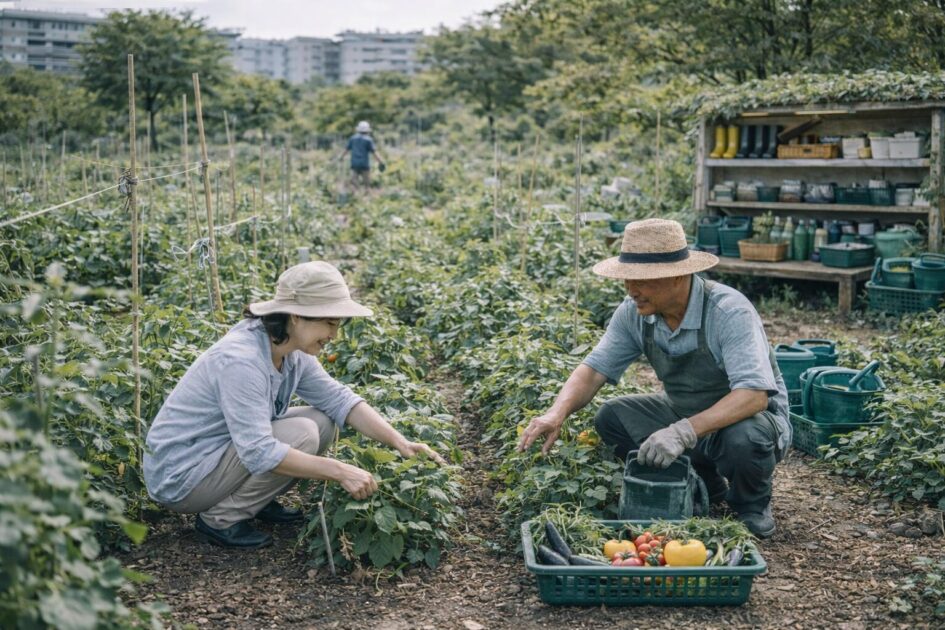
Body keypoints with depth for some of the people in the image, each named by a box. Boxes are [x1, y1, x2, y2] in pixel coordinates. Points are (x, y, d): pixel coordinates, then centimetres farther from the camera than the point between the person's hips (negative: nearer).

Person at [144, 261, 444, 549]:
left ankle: (256, 502, 8)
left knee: (323, 422, -2)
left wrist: (400, 443, -12)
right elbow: (259, 452, -35)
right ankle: (220, 518, -9)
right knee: (301, 435, -23)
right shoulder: (240, 360, -31)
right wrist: (340, 471, -34)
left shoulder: (292, 353, -3)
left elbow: (339, 400, -1)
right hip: (177, 476, -9)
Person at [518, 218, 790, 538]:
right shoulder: (634, 311, -12)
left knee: (744, 438, -39)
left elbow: (754, 394, -38)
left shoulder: (729, 311, -30)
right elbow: (594, 368, -9)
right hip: (685, 415, 6)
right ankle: (705, 486, 8)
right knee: (610, 418, -11)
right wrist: (557, 413, -28)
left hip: (749, 417, -6)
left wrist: (684, 432, -48)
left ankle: (753, 504, -2)